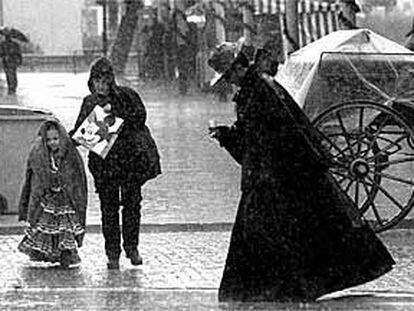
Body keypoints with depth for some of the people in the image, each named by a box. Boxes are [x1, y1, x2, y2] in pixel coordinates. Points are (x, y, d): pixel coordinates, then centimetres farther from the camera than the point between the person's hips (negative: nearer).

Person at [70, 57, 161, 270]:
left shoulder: (126, 96, -2)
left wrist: (115, 111, -22)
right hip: (103, 160, 2)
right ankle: (112, 252, 7)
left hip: (131, 157, -2)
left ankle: (132, 247, 17)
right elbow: (81, 129, 13)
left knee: (132, 202, 3)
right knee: (108, 206, 1)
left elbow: (140, 116, -14)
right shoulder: (89, 102, 8)